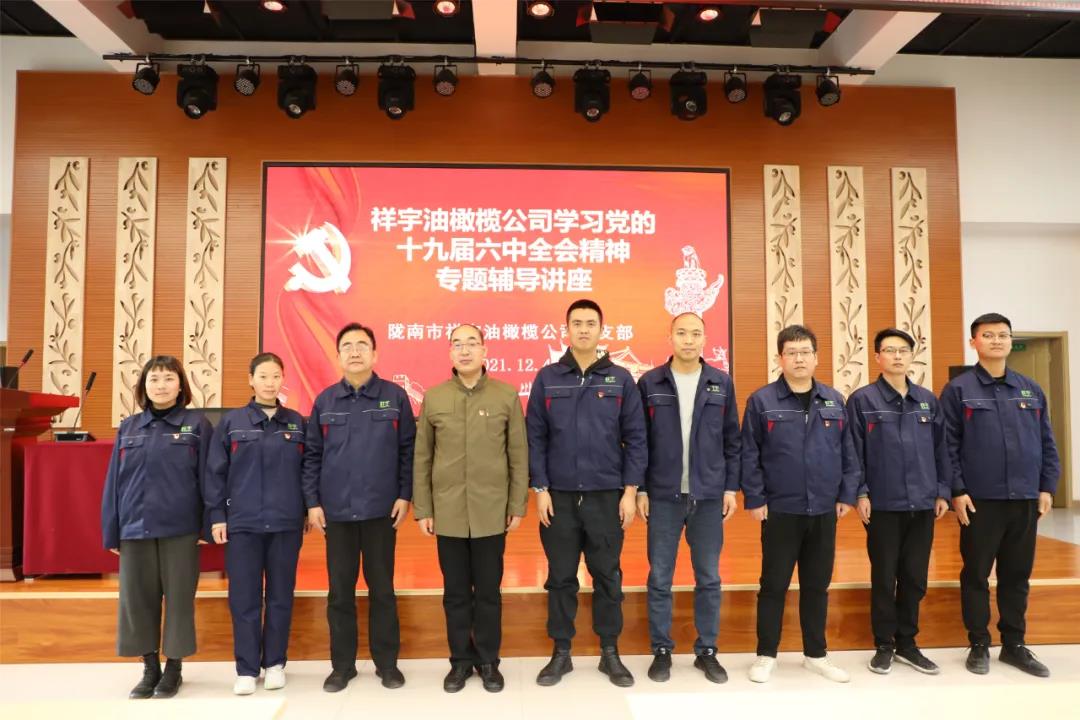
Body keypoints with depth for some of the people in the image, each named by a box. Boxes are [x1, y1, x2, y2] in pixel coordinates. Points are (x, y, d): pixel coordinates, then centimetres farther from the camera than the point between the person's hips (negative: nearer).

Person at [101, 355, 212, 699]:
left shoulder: (196, 425, -1)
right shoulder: (128, 427, 9)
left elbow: (207, 478, -2)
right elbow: (114, 482, 9)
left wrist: (208, 526, -7)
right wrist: (111, 531, 6)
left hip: (180, 528, -3)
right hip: (135, 528, 3)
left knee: (178, 598, 5)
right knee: (138, 600, 9)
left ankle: (174, 668, 21)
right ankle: (150, 668, 25)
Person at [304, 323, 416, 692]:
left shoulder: (395, 396, 0)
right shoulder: (325, 401, 4)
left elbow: (408, 450, 0)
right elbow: (312, 455, 6)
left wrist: (405, 495, -5)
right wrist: (312, 502, 1)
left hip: (381, 509, -1)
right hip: (336, 511, 2)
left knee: (381, 586, 8)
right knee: (340, 589, 10)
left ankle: (387, 662, 22)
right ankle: (342, 664, 24)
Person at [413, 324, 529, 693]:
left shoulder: (507, 396, -1)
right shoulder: (433, 398, 2)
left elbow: (519, 455, 1)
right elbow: (422, 458, 4)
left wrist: (517, 506, -1)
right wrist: (422, 509, 2)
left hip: (491, 513, -1)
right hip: (448, 513, 1)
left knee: (488, 592, 10)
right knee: (456, 593, 12)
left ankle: (489, 661, 27)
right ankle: (461, 660, 28)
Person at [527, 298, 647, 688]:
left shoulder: (620, 379, 1)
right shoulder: (547, 378, 2)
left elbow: (635, 438, 1)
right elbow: (535, 437, 1)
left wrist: (630, 491, -4)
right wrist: (540, 488, -5)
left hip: (607, 495, 0)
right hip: (559, 496, 0)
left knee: (608, 576, 9)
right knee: (561, 577, 9)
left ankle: (610, 652, 24)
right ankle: (561, 653, 23)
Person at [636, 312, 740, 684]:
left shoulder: (721, 383, 3)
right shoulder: (649, 383, -1)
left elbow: (732, 441, 6)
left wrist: (731, 488, 2)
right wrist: (640, 490, -3)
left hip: (709, 496, 1)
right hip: (664, 496, -1)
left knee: (709, 579, 10)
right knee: (659, 579, 6)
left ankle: (707, 651, 25)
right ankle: (661, 650, 21)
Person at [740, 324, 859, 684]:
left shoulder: (834, 400, 6)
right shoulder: (761, 401, -5)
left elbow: (848, 452, 10)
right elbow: (749, 455, -5)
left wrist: (847, 494, 4)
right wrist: (754, 499, -8)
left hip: (824, 511, 3)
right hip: (779, 511, -3)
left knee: (817, 585, 13)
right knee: (774, 584, 5)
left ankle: (816, 654, 28)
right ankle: (766, 655, 19)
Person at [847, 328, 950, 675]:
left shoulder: (928, 400, 9)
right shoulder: (862, 400, -3)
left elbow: (941, 449, 11)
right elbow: (854, 452, -5)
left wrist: (942, 491, 6)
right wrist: (860, 493, -10)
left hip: (923, 505, 4)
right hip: (883, 505, -3)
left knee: (915, 578, 11)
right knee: (884, 579, 5)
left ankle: (907, 643, 25)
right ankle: (884, 646, 18)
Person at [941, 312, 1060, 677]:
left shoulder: (1031, 389, 10)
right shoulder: (958, 389, -3)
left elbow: (1047, 443, 12)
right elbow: (947, 446, -6)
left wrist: (1047, 486, 5)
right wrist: (956, 491, -11)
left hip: (1025, 499, 4)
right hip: (979, 499, -4)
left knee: (1017, 574, 12)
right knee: (976, 574, 5)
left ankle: (1014, 644, 24)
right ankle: (979, 645, 17)